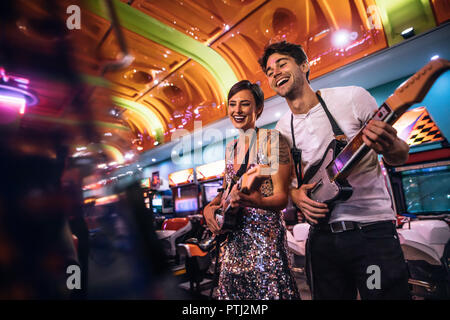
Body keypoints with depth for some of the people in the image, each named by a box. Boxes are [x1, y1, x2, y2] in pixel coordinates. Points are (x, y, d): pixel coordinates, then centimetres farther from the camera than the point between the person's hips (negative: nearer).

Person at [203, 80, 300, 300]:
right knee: (230, 293, 15)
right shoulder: (231, 148, 11)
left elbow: (281, 197, -12)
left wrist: (258, 202, -32)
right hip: (233, 239, 6)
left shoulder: (271, 139, -9)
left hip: (265, 237, -6)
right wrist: (210, 206, 0)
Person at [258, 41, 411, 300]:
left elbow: (401, 156, 0)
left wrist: (391, 147, -24)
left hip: (372, 230, -2)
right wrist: (296, 194, -10)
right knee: (328, 295, 15)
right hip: (322, 235, 3)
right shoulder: (282, 130, 3)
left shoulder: (352, 98, -7)